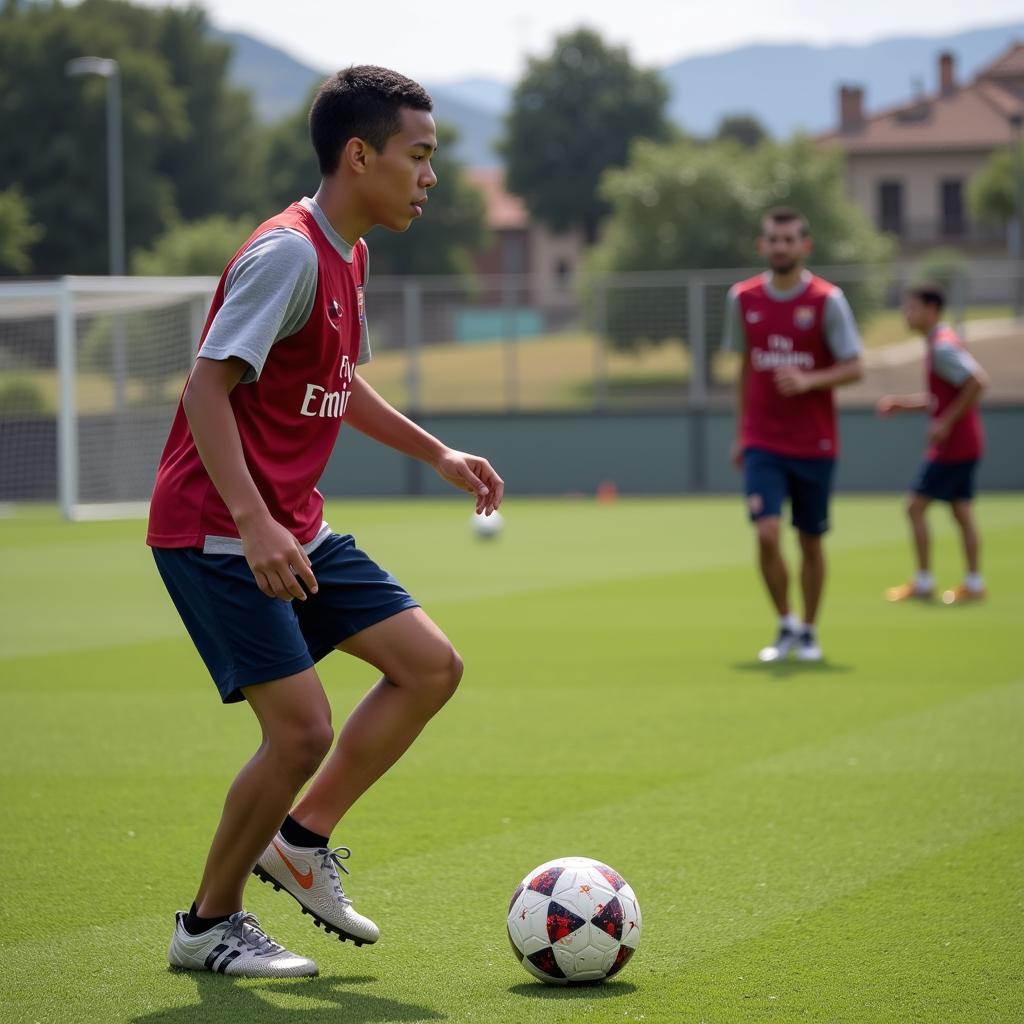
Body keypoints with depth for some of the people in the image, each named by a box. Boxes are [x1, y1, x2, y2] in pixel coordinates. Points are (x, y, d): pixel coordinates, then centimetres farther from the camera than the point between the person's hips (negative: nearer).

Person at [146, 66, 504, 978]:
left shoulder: (348, 255, 12)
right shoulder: (287, 254, -18)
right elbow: (207, 388, -24)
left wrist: (437, 452, 22)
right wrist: (252, 521, -33)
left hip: (292, 532, 10)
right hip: (216, 534, -10)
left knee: (431, 666, 4)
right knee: (302, 727, -13)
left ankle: (301, 840, 15)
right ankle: (208, 926, 5)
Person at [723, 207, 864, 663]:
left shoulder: (827, 300, -7)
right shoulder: (743, 298, 4)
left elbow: (854, 368, -7)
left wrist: (807, 381, -24)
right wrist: (740, 431, 16)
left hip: (814, 444, -1)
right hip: (762, 442, 1)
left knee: (810, 541, 6)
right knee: (767, 534, -14)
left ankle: (808, 632, 23)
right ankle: (786, 626, 4)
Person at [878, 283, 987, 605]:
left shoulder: (943, 347, -17)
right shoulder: (939, 343, 15)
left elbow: (978, 382, -27)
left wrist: (947, 422, -23)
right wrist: (901, 404, 16)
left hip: (951, 444, -10)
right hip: (965, 444, 10)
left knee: (916, 506, -5)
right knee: (961, 512, 10)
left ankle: (923, 582, -1)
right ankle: (974, 583, 10)